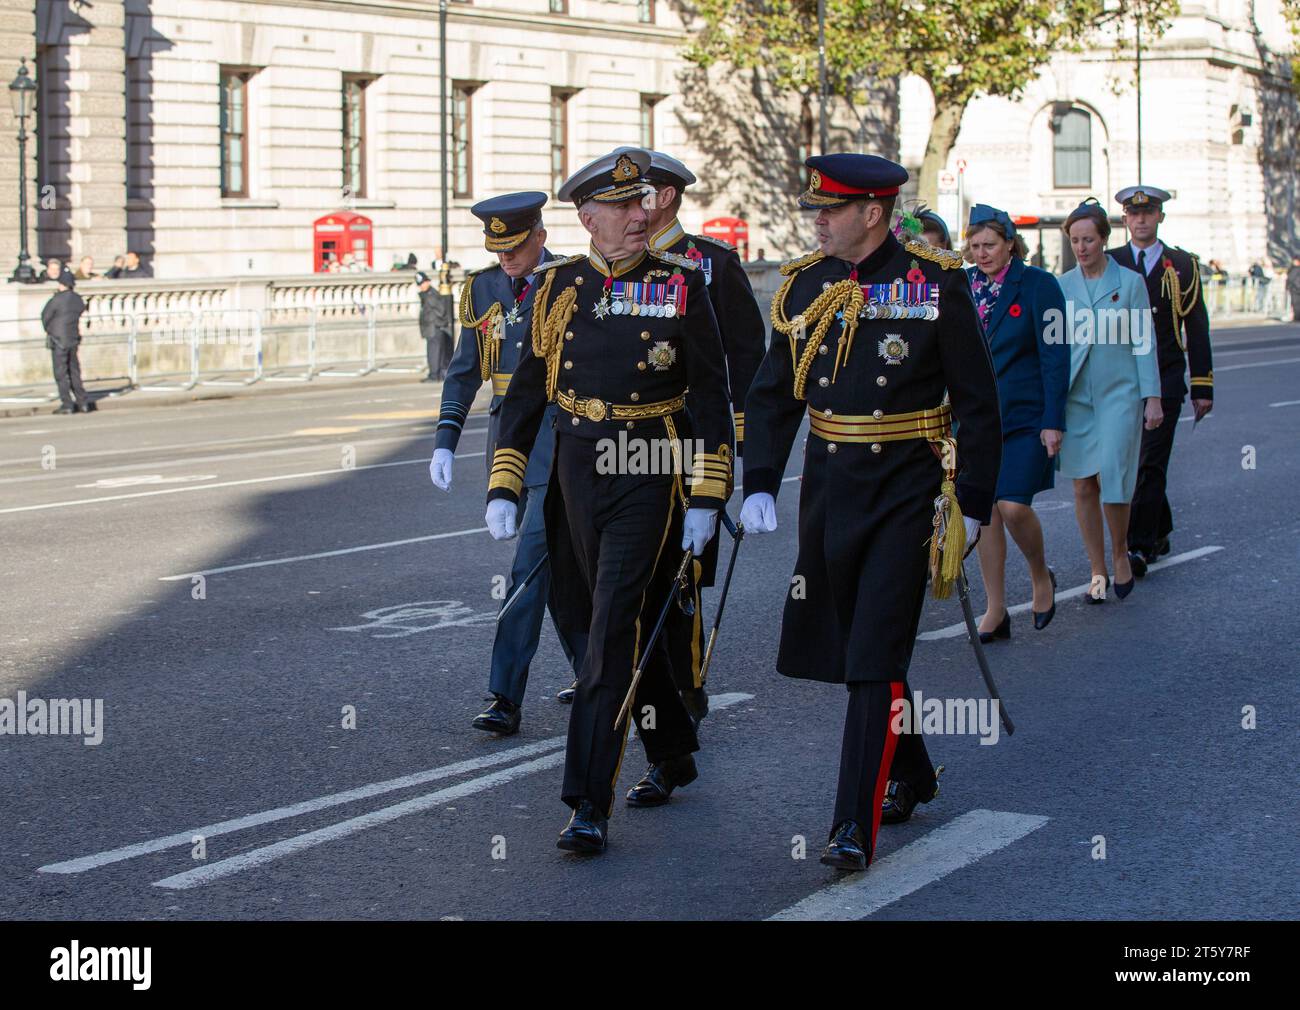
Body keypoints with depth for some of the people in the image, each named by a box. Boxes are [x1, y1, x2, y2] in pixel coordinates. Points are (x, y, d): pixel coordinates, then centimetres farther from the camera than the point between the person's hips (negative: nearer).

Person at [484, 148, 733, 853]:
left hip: (649, 476, -4)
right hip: (577, 472, 4)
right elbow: (525, 394, 9)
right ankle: (673, 757, 36)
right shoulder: (557, 287, 5)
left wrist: (705, 500, -8)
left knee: (615, 635, -11)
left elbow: (711, 396, -3)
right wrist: (502, 490, 2)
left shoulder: (680, 283, -4)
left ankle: (590, 805, -10)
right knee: (634, 623, 17)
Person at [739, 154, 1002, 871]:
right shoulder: (804, 285, 4)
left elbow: (977, 403, -4)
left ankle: (855, 826, -8)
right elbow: (772, 395, 9)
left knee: (876, 659, -10)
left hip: (906, 493, -5)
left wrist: (971, 504, -6)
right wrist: (758, 486, -2)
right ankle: (912, 776, 37)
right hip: (828, 487, 5)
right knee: (849, 647, 14)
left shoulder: (936, 285, -7)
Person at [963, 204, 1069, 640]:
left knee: (1013, 506, -12)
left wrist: (1053, 421, -12)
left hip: (1023, 416, -4)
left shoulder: (1038, 285, -6)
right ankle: (996, 611, 10)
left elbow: (1055, 355, -8)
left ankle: (1041, 576, 18)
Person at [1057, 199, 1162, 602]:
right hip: (1075, 396, 2)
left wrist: (1152, 398, -3)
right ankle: (1098, 572, 12)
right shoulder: (1061, 285, 7)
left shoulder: (1130, 282, 1)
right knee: (1083, 486, 2)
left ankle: (1120, 553, 13)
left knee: (1111, 478, -12)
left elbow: (1143, 342, 2)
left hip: (1119, 391, -2)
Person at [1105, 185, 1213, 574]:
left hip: (1165, 381, -2)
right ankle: (1160, 533, 25)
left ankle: (1140, 546, -8)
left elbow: (1196, 330, 5)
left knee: (1150, 463, -8)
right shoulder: (1108, 264, 7)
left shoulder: (1182, 265, 5)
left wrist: (1202, 387, 2)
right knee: (1132, 461, 8)